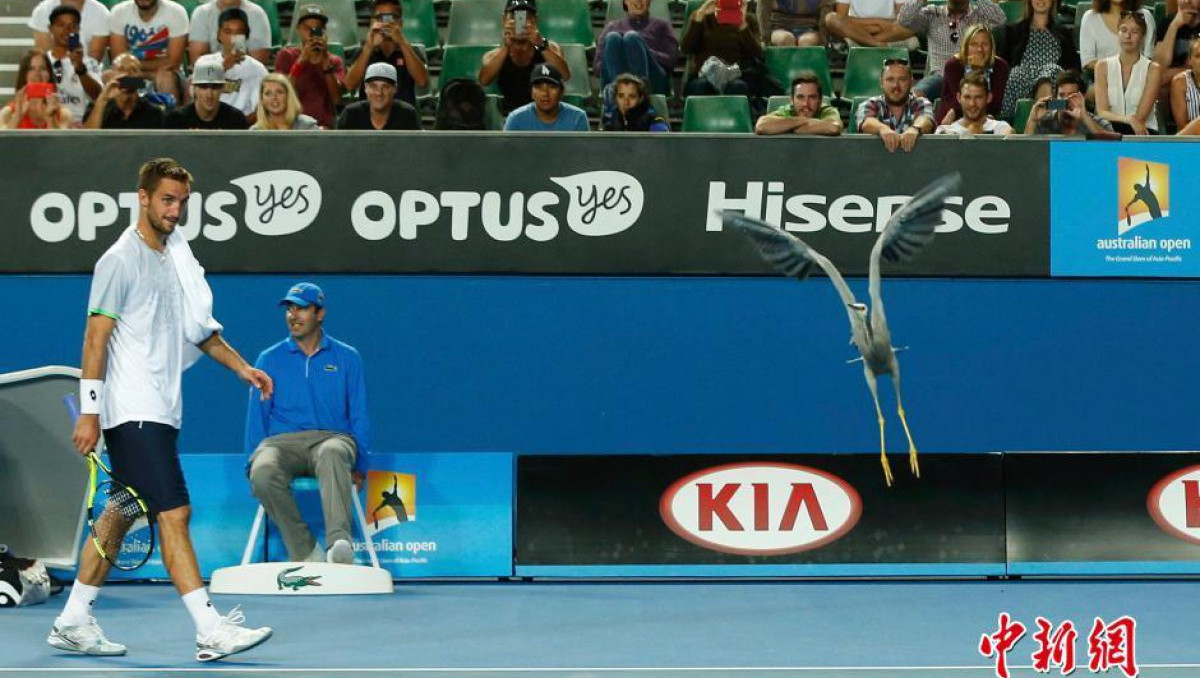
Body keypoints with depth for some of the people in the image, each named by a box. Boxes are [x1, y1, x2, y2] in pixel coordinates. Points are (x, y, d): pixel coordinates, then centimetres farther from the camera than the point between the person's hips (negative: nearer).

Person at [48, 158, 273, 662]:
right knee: (174, 512, -13)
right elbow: (96, 338, -12)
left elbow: (198, 327, 26)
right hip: (131, 412, -9)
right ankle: (210, 631, -17)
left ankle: (73, 623, 20)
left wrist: (240, 367, 18)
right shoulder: (120, 260, -9)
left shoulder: (176, 256, 15)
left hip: (160, 410, 9)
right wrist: (89, 412, -16)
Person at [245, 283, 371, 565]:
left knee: (332, 454, -41)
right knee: (264, 470, -37)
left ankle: (339, 543, -58)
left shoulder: (347, 358, 14)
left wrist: (359, 466, 5)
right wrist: (252, 462, 4)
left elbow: (360, 416, 14)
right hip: (282, 441, 1)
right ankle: (305, 552, -29)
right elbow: (257, 415, 16)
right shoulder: (269, 359, 16)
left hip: (332, 438, -1)